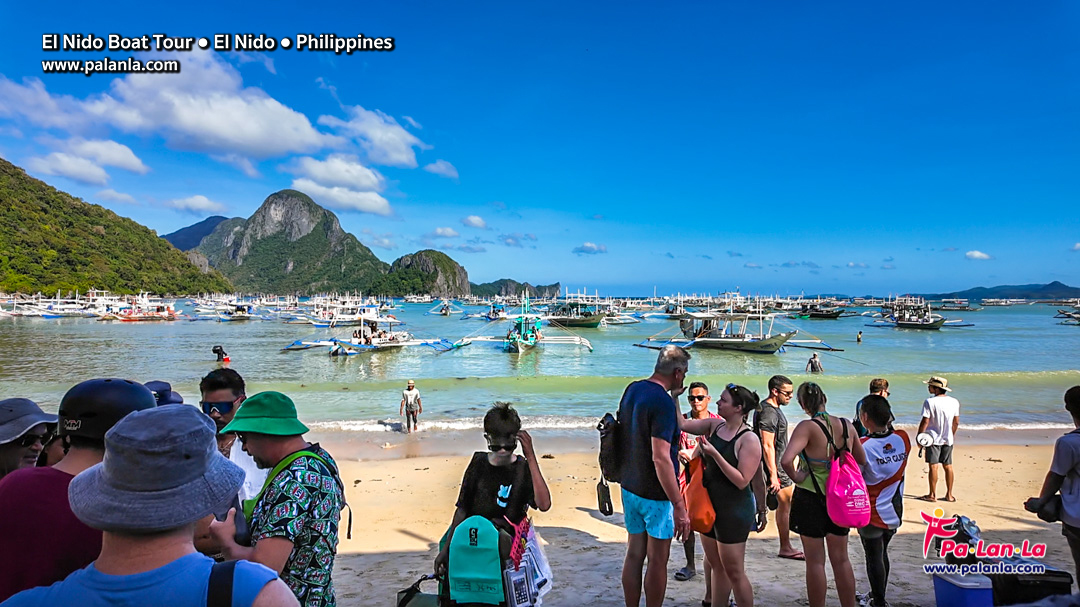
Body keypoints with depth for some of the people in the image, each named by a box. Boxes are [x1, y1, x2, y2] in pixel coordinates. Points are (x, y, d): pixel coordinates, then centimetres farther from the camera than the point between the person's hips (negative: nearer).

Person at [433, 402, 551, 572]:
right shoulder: (479, 462, 7)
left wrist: (531, 456, -23)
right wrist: (446, 548, 4)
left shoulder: (523, 468, -2)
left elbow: (544, 505, -21)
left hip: (507, 537, -3)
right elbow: (462, 507, 11)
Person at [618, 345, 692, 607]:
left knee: (634, 554, 17)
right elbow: (661, 459, -28)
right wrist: (679, 507, -25)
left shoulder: (632, 389, 4)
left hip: (629, 487, 8)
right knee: (658, 561, 8)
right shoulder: (663, 402, -23)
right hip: (655, 494, -8)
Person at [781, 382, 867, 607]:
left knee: (815, 562, 7)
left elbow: (786, 460, -32)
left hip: (810, 497, -5)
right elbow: (862, 461, 10)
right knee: (841, 559, 18)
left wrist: (795, 477, -15)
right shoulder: (847, 425, -2)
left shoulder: (807, 427, -19)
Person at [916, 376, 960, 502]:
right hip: (948, 439, 5)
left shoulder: (929, 402, -14)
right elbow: (956, 422, 9)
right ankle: (949, 494, 19)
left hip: (933, 438, -5)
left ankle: (932, 495, 3)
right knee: (948, 466, 12)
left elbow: (925, 422, -14)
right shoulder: (954, 402, 2)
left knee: (933, 466, -1)